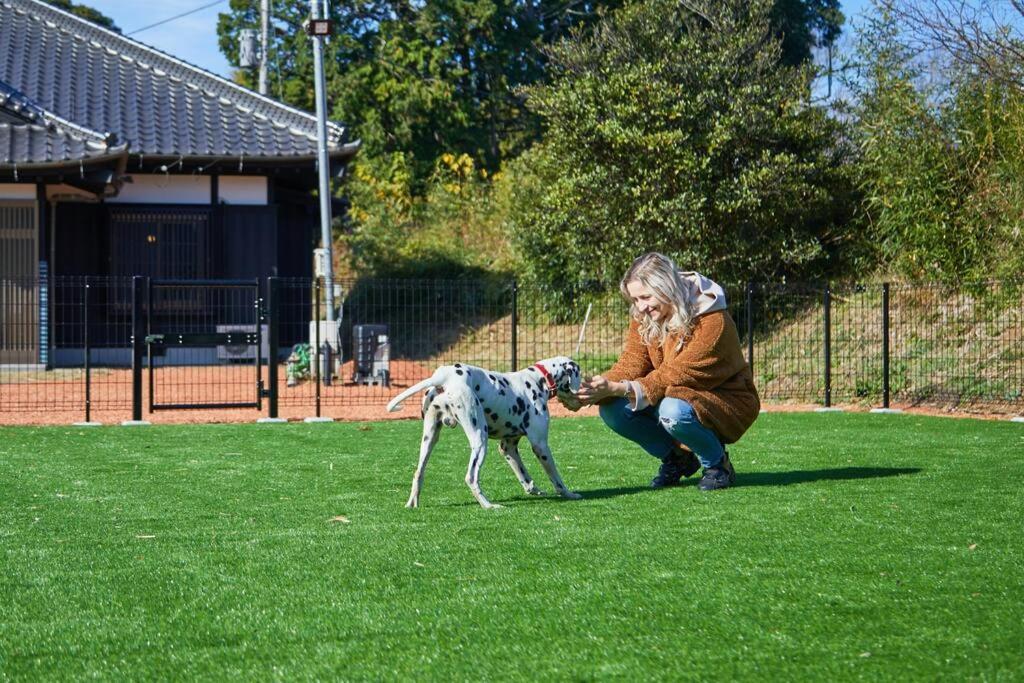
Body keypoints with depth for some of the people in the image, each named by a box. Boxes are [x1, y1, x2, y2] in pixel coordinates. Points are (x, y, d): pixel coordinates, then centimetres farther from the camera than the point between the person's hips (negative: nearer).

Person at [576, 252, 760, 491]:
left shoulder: (713, 322, -26)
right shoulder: (644, 318, -3)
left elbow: (676, 375, -31)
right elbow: (631, 364, -12)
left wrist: (619, 388, -39)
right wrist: (597, 390, -32)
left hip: (725, 401, -7)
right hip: (672, 397, 7)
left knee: (674, 411, -39)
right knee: (612, 409, -17)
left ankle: (717, 463, -8)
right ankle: (677, 458, 5)